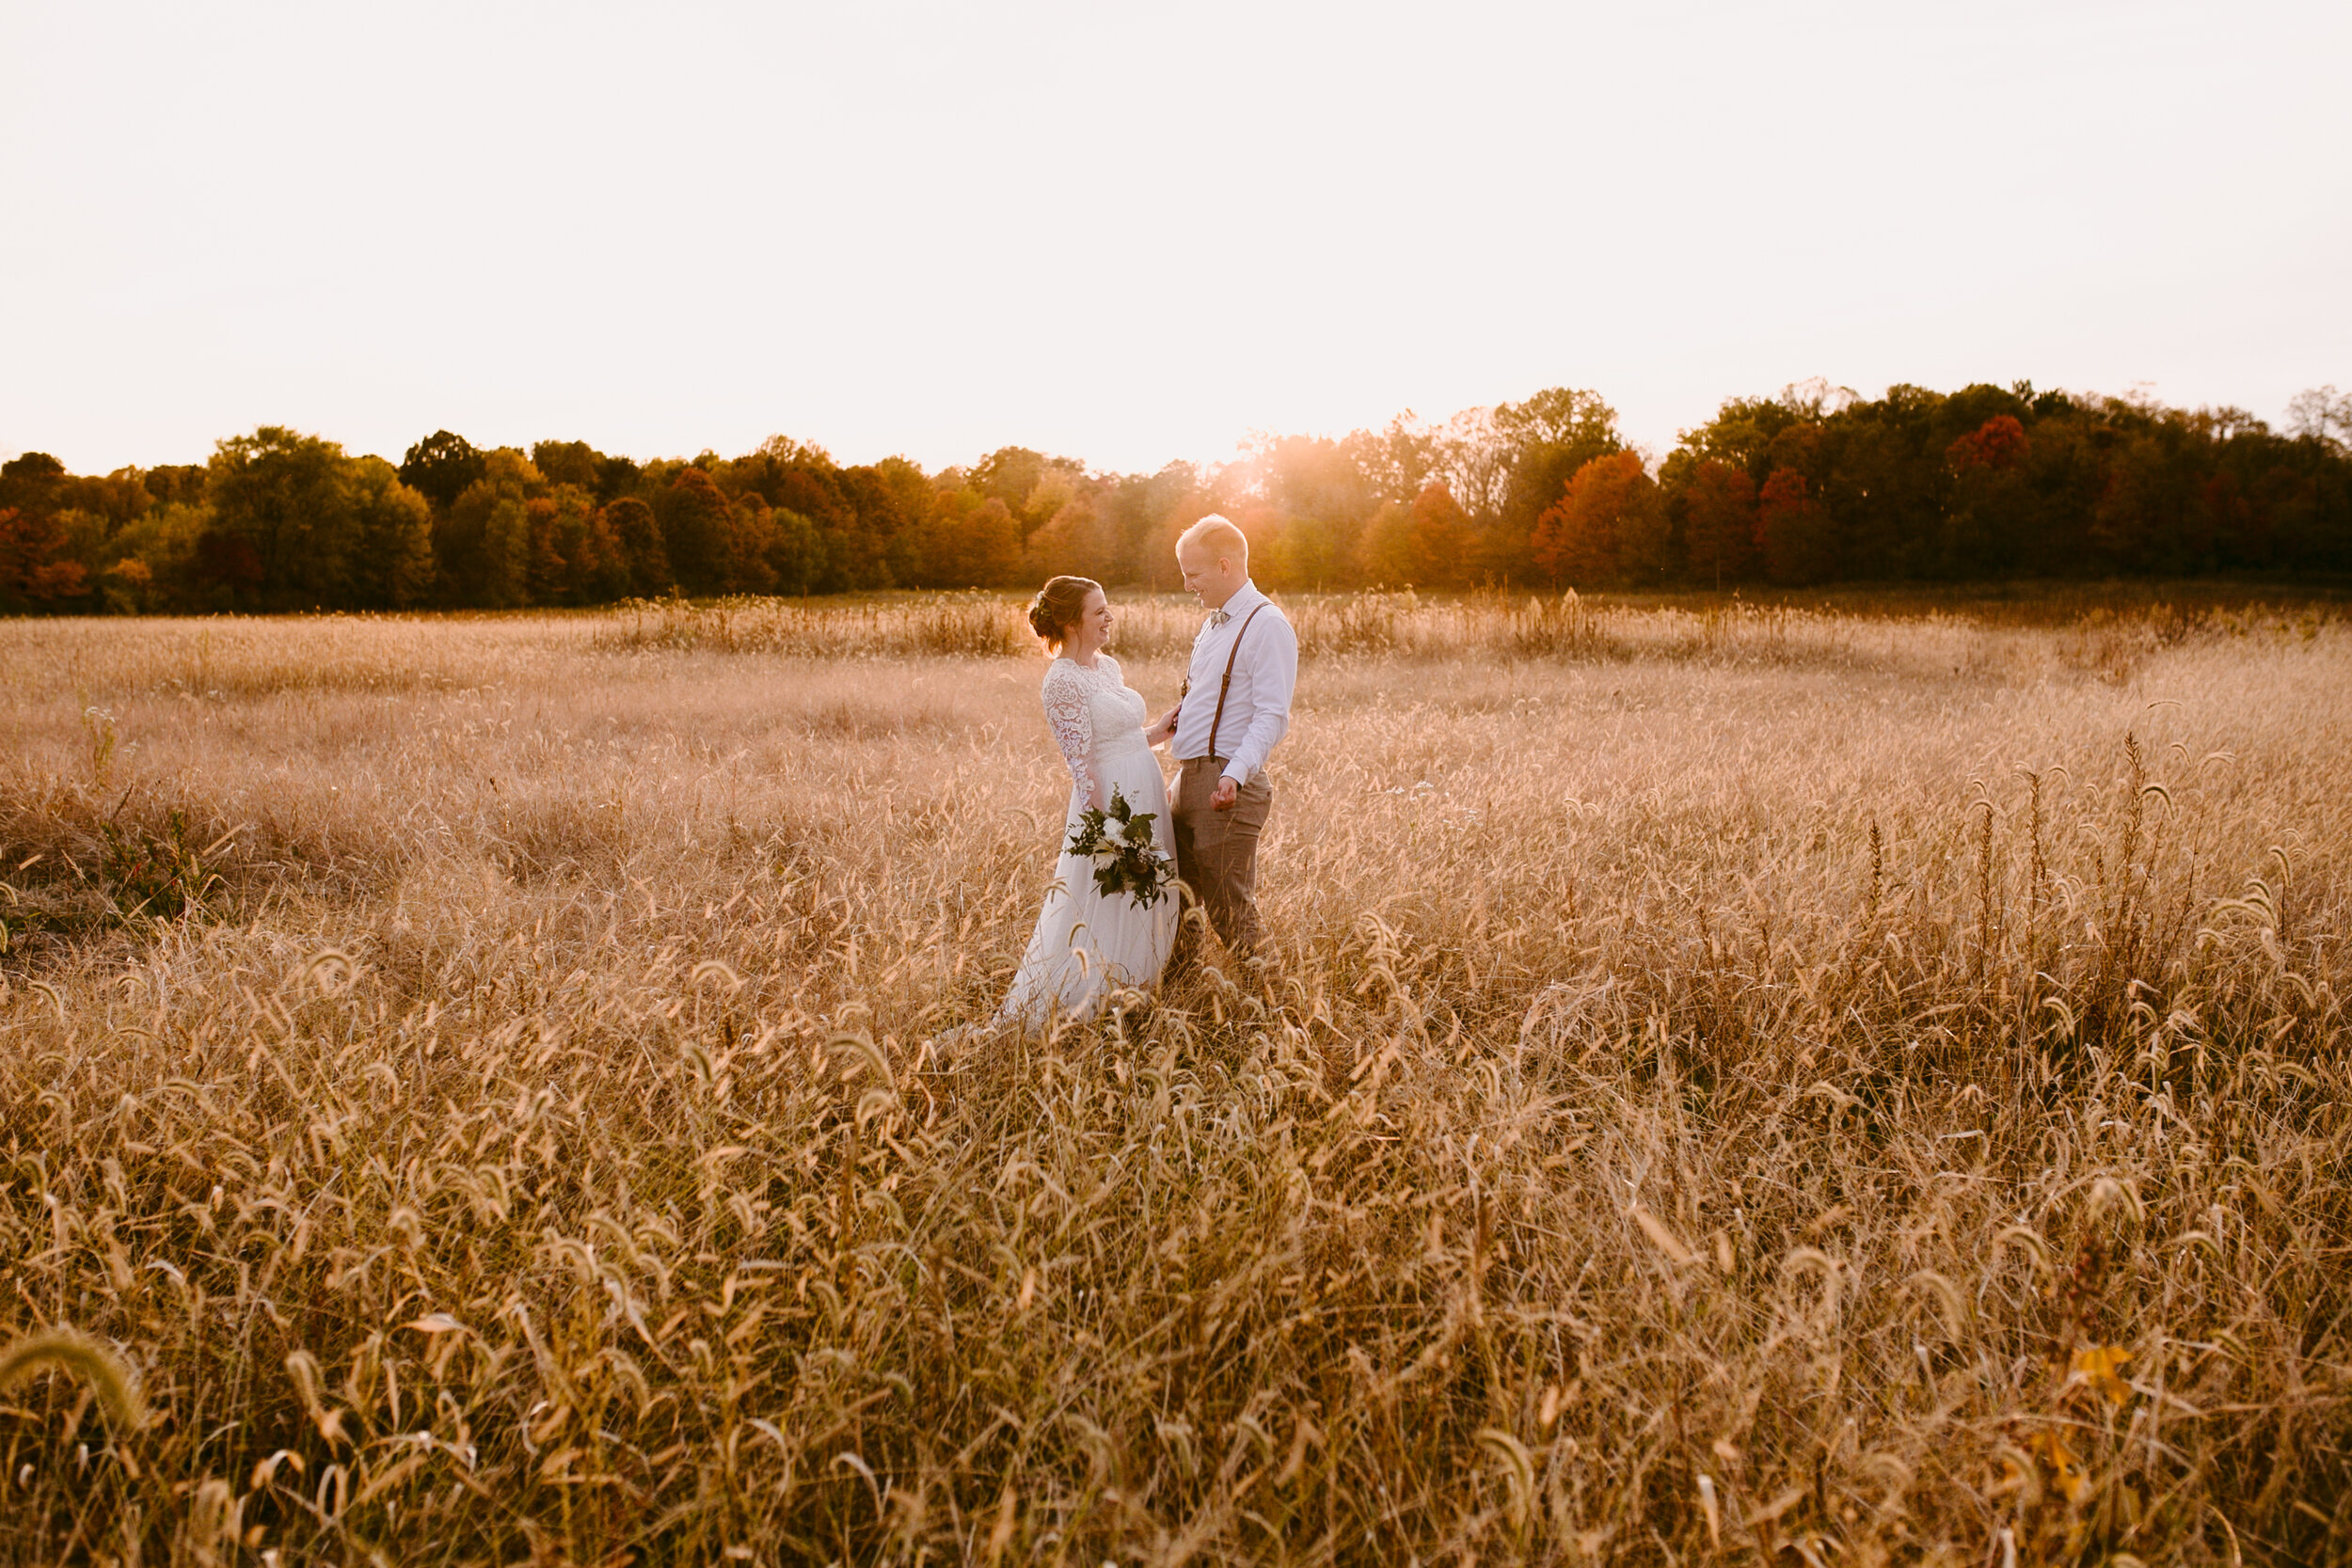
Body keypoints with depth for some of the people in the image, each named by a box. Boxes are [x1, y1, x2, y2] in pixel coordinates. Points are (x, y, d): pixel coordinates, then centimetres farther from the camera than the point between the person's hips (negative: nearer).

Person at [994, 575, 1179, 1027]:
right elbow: (1081, 762, -18)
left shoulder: (1108, 665, 11)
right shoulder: (1063, 680, -15)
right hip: (1109, 801, -8)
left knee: (1142, 912, 15)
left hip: (1148, 796, 8)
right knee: (1104, 909, 0)